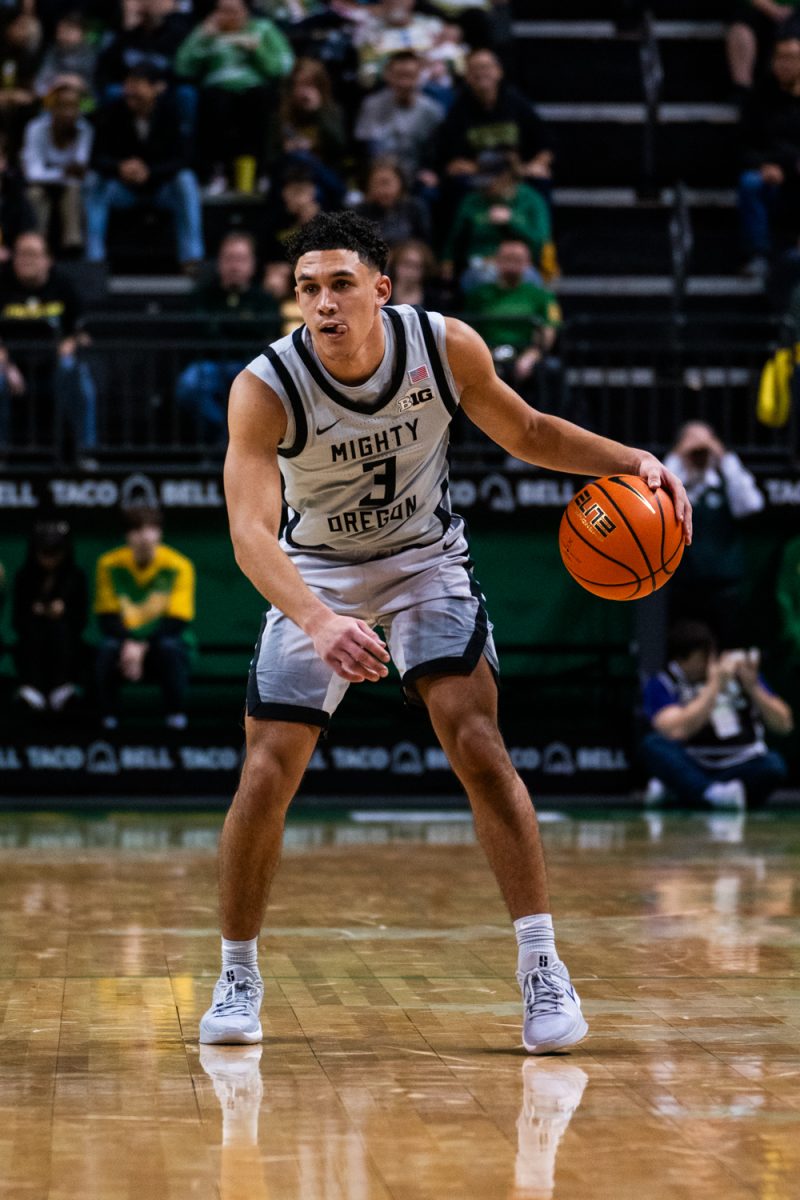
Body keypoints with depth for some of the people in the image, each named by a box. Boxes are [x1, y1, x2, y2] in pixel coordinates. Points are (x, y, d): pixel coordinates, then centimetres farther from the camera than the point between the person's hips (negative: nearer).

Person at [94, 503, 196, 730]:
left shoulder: (178, 566, -10)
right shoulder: (110, 564, -5)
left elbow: (176, 620, -16)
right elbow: (107, 618, -8)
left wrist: (142, 646, -29)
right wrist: (128, 644, -27)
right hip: (128, 641, 1)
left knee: (169, 647, -35)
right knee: (107, 648, -31)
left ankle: (177, 717, -20)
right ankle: (108, 717, -17)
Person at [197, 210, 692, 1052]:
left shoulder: (446, 347, -19)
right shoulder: (265, 388, -27)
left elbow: (526, 433, 0)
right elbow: (250, 532, -37)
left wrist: (630, 461, -16)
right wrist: (319, 623, -54)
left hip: (424, 561, 1)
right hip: (315, 576, 0)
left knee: (477, 745, -17)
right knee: (267, 774, -6)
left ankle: (543, 970, -13)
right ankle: (237, 978, 14)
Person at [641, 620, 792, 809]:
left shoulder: (738, 669, 6)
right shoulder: (660, 685, -3)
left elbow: (784, 724, 1)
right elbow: (677, 730, -23)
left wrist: (753, 687, -14)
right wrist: (715, 686, -18)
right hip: (692, 771, -2)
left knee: (773, 764, -29)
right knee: (654, 745, -27)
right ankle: (713, 794, -46)